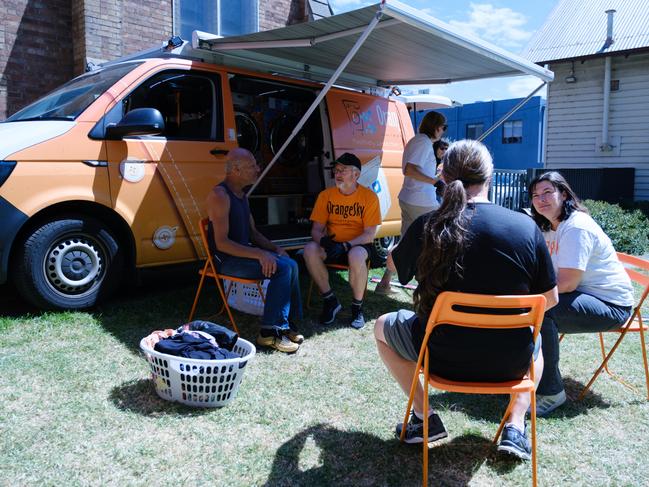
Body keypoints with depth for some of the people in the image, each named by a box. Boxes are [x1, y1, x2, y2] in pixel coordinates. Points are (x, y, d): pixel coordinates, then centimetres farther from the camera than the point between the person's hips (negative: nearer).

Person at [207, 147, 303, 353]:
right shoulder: (220, 196, -16)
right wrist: (259, 254, -27)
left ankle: (286, 325, -3)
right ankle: (269, 332, -15)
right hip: (227, 260, -9)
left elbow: (252, 232, 20)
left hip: (244, 253, 9)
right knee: (283, 268, -23)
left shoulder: (241, 195, 15)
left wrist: (275, 248, 3)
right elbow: (221, 243, -23)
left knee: (290, 264, -9)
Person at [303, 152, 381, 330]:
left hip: (358, 245, -3)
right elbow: (316, 229, 0)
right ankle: (330, 300, -11)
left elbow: (369, 234, -11)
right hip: (332, 244, 3)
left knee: (356, 256, -38)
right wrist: (322, 240, -24)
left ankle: (357, 307, -13)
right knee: (310, 250, -28)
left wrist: (346, 245, -26)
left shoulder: (369, 197, -8)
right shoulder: (326, 195, 1)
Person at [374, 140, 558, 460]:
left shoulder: (426, 227, -13)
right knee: (534, 343, 38)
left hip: (444, 360, -2)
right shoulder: (526, 226, -10)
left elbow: (396, 266, 9)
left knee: (383, 327, 26)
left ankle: (424, 418, 21)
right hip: (510, 363, 2)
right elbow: (550, 299, 0)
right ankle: (515, 428, 20)